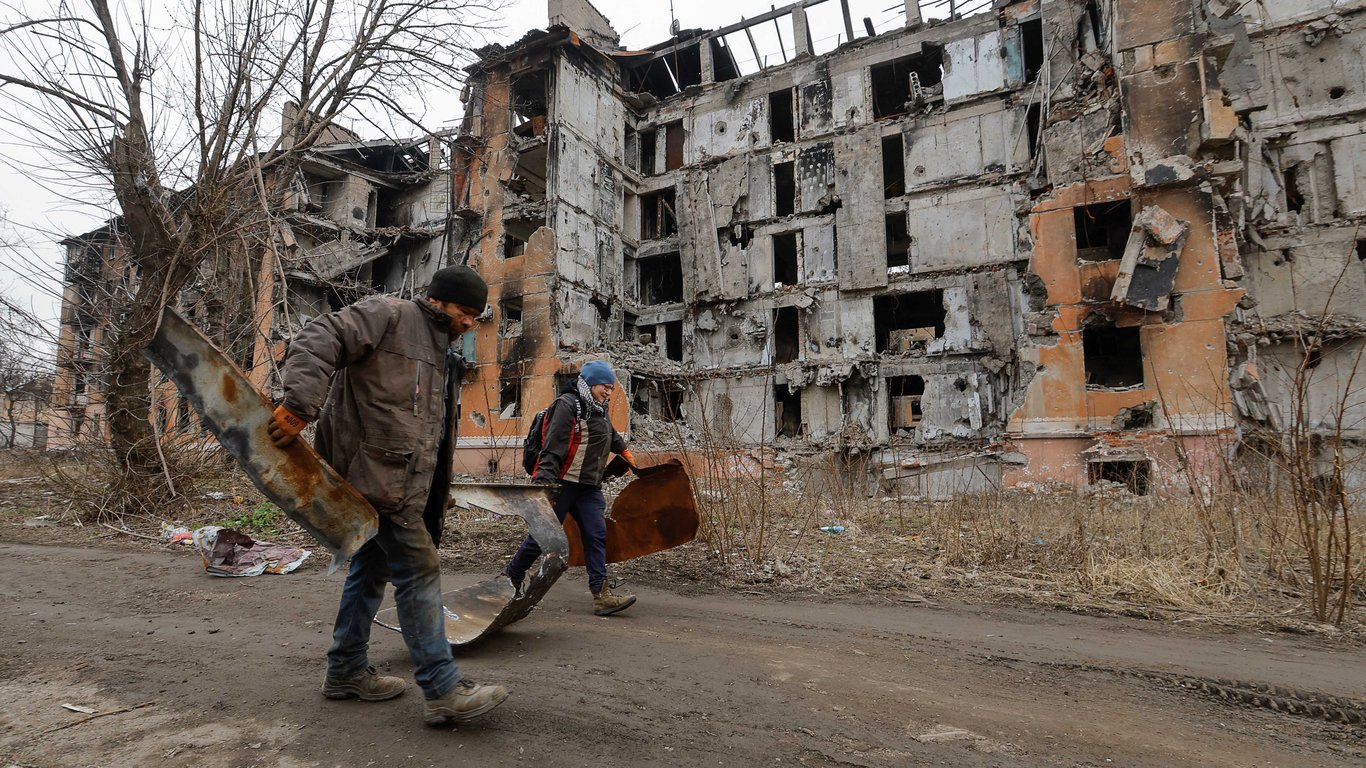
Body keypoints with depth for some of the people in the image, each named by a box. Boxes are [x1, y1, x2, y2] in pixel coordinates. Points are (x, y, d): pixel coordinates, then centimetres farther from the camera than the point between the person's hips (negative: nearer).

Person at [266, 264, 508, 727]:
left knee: (372, 569, 17)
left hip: (402, 480, 10)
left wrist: (432, 500, 19)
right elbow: (317, 341, -18)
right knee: (419, 571, -9)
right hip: (377, 474, -10)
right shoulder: (389, 316, -7)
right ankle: (442, 691, -4)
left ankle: (346, 671, 32)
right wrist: (299, 407, -29)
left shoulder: (441, 353, 20)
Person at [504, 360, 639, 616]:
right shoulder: (567, 405, -12)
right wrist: (544, 484, -28)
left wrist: (624, 451, 54)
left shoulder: (599, 410, 17)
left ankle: (601, 595, -5)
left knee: (596, 535, -4)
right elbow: (553, 448, -20)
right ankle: (509, 579, 21)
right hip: (562, 483, -8)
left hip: (589, 487, 8)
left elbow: (610, 435, 40)